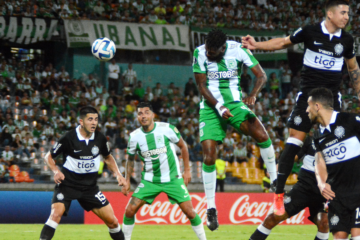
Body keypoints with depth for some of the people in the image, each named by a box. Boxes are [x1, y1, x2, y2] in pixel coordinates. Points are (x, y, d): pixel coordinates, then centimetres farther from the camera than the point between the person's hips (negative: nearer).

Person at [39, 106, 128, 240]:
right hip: (68, 183, -4)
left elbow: (108, 158, 18)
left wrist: (118, 174, 4)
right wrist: (56, 171, -21)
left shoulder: (100, 139, -2)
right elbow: (49, 156, -3)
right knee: (56, 214, -27)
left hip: (90, 186, 4)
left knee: (112, 221, 1)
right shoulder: (69, 138, -15)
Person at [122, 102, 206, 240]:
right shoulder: (134, 136, -7)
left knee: (189, 211, -8)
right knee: (129, 210, -8)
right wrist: (127, 180, 5)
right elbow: (130, 158, 11)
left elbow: (183, 146, 2)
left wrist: (187, 170, 1)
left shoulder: (167, 129, -13)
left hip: (172, 178, -2)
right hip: (149, 180, 2)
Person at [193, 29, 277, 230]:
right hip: (211, 107, 0)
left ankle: (275, 181, -5)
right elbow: (202, 86, -7)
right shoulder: (200, 53, -10)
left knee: (261, 134, -23)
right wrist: (219, 107, -19)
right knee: (209, 156, -10)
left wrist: (253, 95, -27)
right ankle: (211, 208, 2)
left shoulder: (238, 50, -11)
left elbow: (261, 75, -8)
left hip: (235, 105, 0)